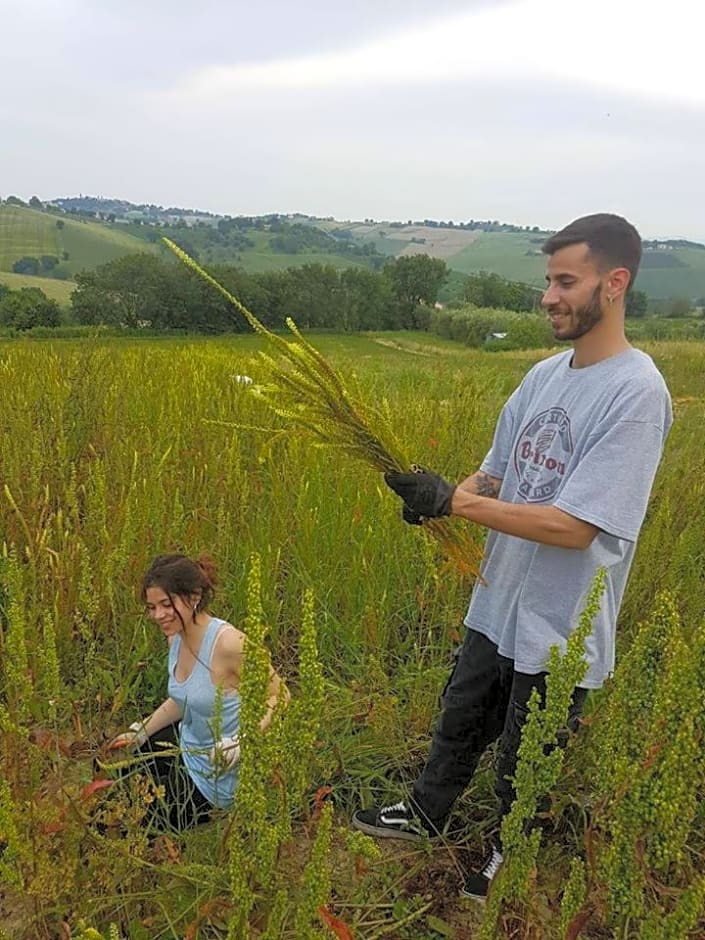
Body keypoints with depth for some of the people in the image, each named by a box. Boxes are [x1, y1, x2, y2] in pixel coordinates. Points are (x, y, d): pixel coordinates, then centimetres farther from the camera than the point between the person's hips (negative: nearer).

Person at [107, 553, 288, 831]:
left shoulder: (228, 642, -31)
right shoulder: (176, 636, -5)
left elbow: (280, 697, -22)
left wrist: (238, 745, -32)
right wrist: (139, 734, 5)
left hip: (215, 776, -8)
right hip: (186, 744, 8)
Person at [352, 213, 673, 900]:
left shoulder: (637, 392, -22)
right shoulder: (545, 374, 2)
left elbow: (575, 527, -27)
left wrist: (453, 502, -26)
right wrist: (438, 497, -13)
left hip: (559, 632, -7)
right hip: (497, 606, 7)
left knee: (523, 767, 17)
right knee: (459, 723, 27)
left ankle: (508, 862, 45)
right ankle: (424, 815, 52)